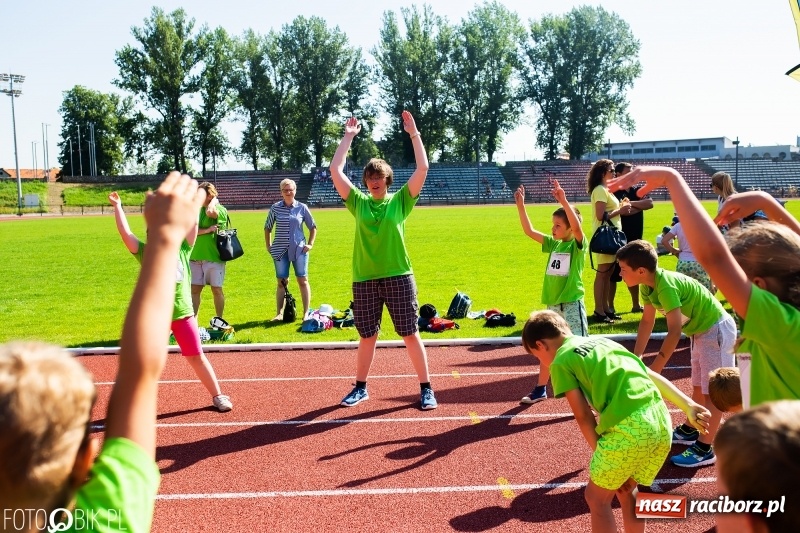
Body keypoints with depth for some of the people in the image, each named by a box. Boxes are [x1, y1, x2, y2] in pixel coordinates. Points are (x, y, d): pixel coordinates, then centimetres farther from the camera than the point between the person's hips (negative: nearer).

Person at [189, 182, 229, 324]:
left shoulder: (221, 210, -6)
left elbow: (210, 212, -28)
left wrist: (214, 200, -9)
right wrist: (207, 230, -14)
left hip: (214, 257, -5)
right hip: (195, 257, 5)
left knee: (216, 290, 6)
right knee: (194, 289, 5)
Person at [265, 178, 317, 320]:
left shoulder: (302, 207, 0)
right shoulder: (275, 207, 1)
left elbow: (313, 227, 10)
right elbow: (267, 228, 12)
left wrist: (310, 244, 2)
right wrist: (268, 246, 7)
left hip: (299, 249, -1)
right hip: (280, 250, 1)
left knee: (303, 281, 2)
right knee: (281, 282, 5)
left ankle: (306, 313, 9)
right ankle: (280, 313, 11)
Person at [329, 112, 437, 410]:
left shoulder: (400, 201, 3)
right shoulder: (358, 202, 7)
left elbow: (423, 167, -5)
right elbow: (335, 170, 3)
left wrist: (413, 133, -4)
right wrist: (349, 136, 7)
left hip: (399, 276, -2)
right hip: (364, 279, 2)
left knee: (410, 334, 2)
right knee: (367, 337, 12)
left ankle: (426, 389, 12)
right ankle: (361, 387, 27)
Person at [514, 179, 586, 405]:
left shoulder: (578, 245, -8)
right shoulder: (553, 244, 8)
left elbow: (577, 226, -28)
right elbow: (529, 231, 6)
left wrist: (563, 201, -38)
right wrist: (521, 206, -4)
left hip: (572, 305, -7)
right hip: (552, 305, 7)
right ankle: (540, 390, 30)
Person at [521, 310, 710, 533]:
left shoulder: (561, 362, 6)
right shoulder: (602, 341, 26)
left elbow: (583, 416, 2)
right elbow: (653, 376, 19)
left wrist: (601, 454, 11)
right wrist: (689, 406, 15)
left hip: (628, 426, -7)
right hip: (661, 422, 7)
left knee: (597, 498, 13)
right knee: (626, 490, 27)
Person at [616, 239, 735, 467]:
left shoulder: (666, 286, -33)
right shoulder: (647, 285, -5)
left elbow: (675, 331, -33)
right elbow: (647, 321, 5)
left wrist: (654, 368, -31)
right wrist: (636, 358, 2)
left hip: (717, 329, -9)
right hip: (702, 330, 9)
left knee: (713, 390, -3)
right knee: (699, 386, 21)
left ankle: (704, 449, 2)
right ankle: (689, 431, 36)